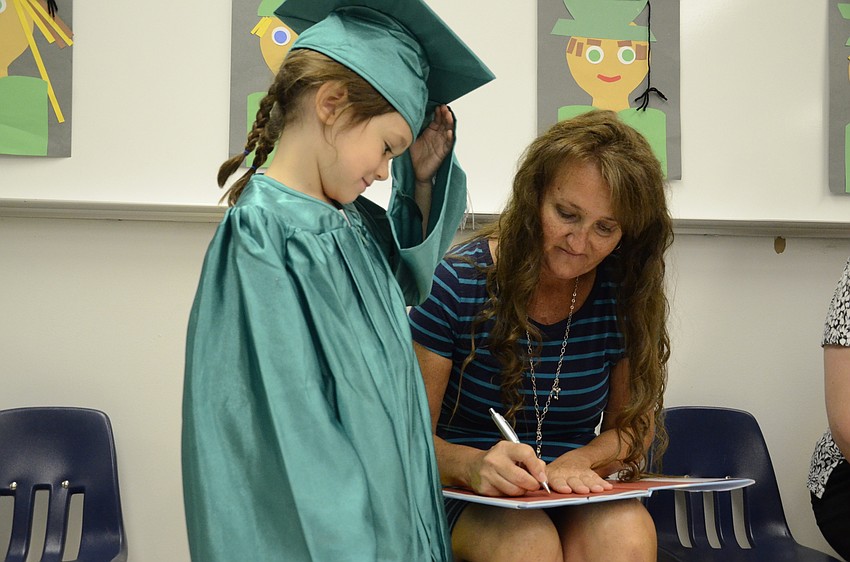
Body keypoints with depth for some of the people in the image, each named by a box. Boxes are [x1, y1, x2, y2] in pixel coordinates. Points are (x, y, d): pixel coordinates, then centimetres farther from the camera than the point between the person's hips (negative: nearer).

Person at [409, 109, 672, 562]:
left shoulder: (624, 293, -3)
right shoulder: (457, 285, -12)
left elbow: (635, 423, 8)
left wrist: (577, 462, -14)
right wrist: (472, 465, -32)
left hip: (578, 493, 2)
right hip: (469, 500, -2)